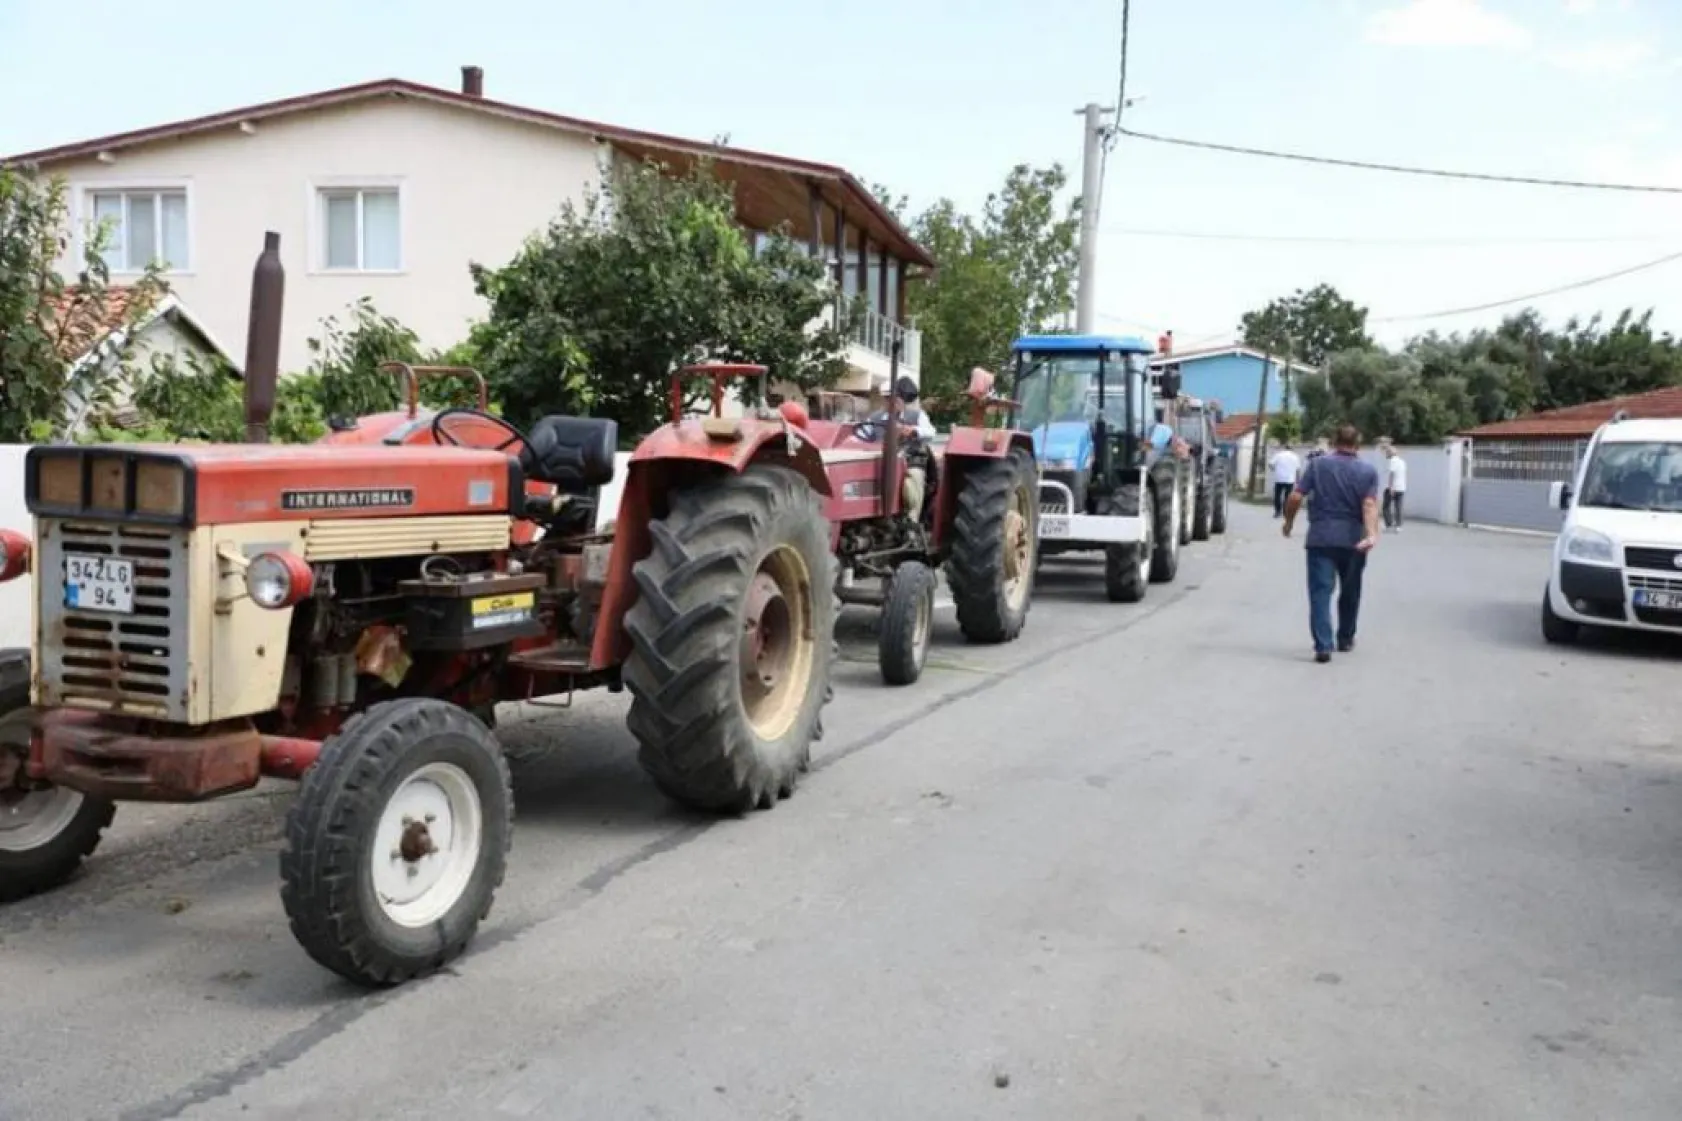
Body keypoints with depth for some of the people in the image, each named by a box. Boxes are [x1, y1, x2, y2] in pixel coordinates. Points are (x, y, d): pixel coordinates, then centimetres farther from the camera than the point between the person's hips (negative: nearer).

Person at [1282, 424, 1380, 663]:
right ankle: (1345, 639, 33)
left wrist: (1289, 522, 12)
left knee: (1321, 591, -4)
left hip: (1321, 538, -1)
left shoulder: (1317, 464, 2)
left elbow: (1295, 497, -4)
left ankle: (1323, 645, -18)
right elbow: (1369, 504, -13)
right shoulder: (1368, 470, 3)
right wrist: (1372, 534, -22)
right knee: (1350, 592, 19)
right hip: (1353, 540, 2)